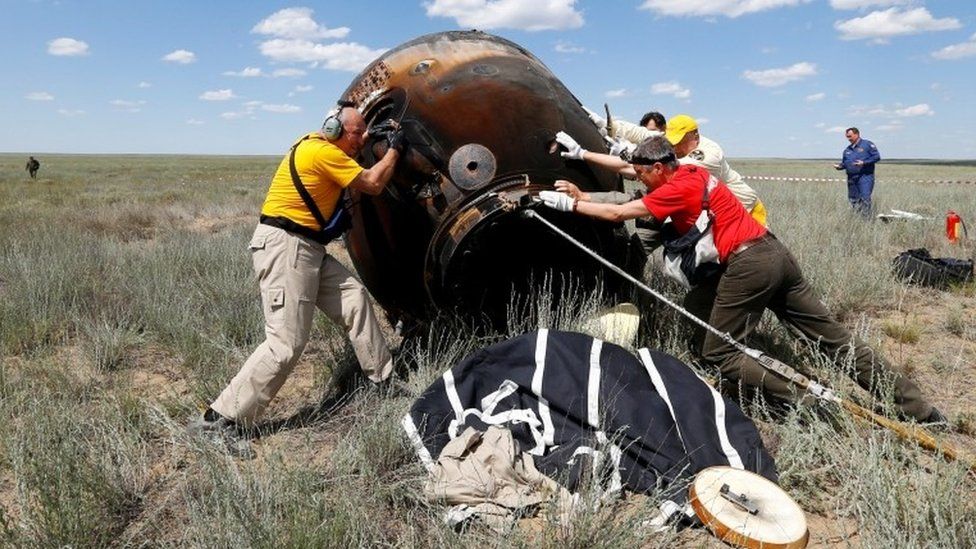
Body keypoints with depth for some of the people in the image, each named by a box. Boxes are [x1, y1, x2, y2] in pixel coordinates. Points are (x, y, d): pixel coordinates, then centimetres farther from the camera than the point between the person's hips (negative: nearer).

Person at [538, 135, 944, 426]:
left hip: (747, 264, -9)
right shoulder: (691, 172, 15)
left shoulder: (677, 188, -9)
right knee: (834, 337, 11)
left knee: (718, 355, 2)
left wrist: (570, 204, 2)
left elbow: (618, 213, -7)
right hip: (774, 251, 9)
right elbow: (630, 163, 26)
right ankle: (918, 409, 15)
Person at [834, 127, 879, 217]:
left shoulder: (867, 144, 0)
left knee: (865, 198, -15)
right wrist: (839, 166, -1)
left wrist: (864, 163, -18)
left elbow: (877, 157, -6)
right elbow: (844, 163, 22)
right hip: (851, 178, 6)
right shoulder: (847, 150, 18)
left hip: (865, 176, -6)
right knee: (853, 200, 7)